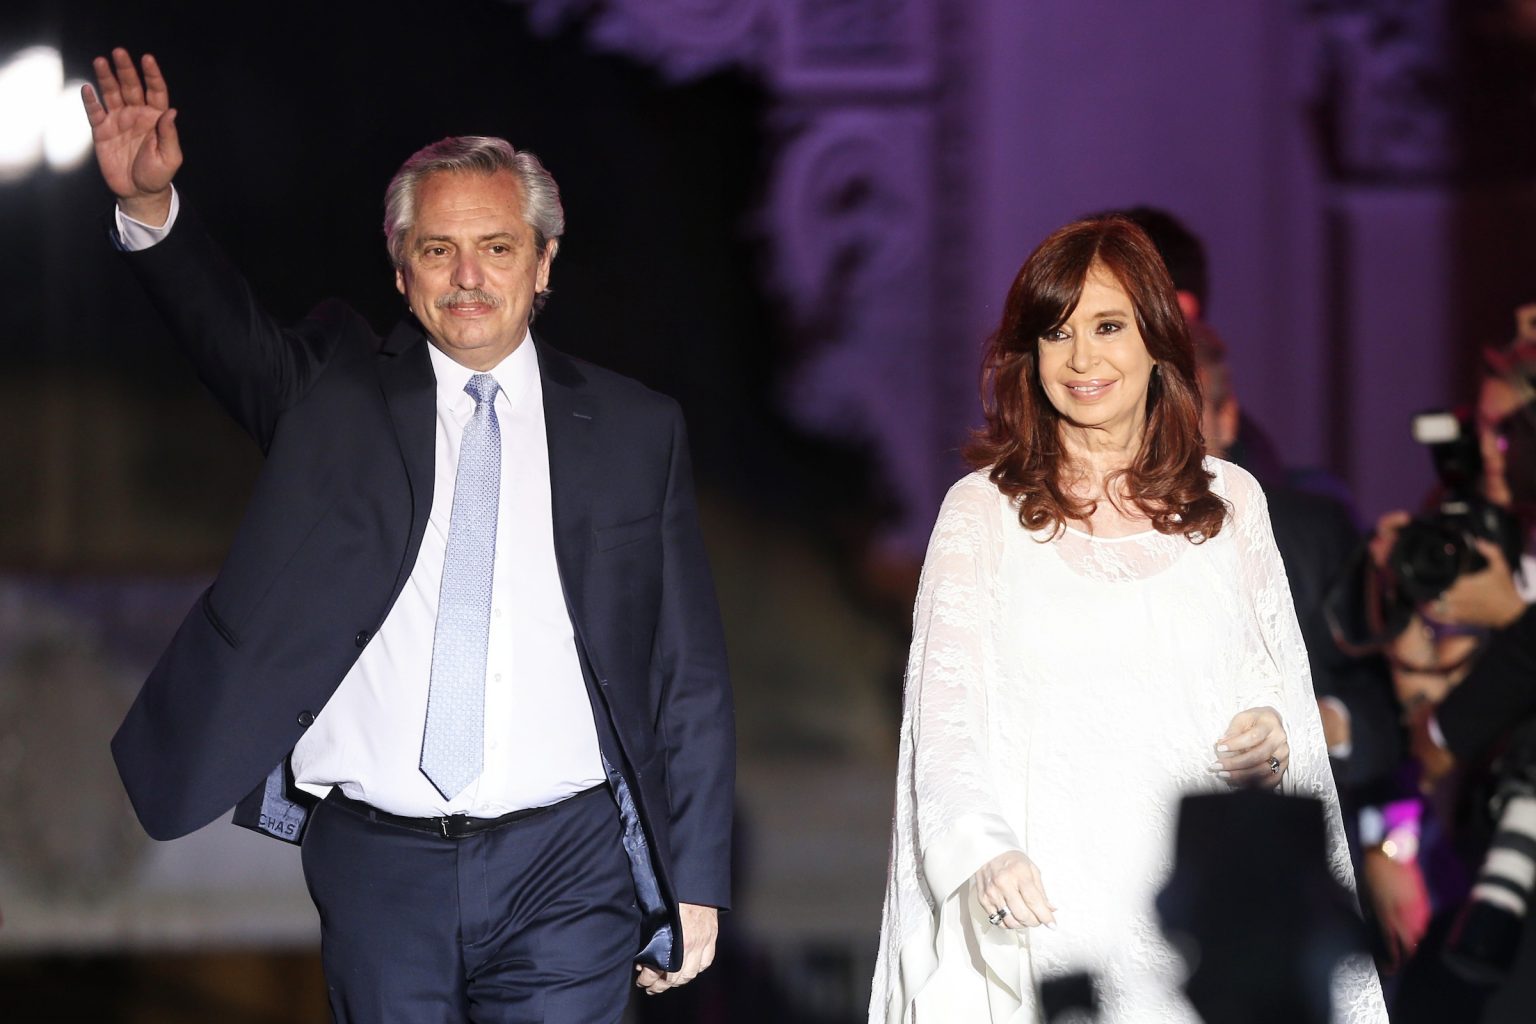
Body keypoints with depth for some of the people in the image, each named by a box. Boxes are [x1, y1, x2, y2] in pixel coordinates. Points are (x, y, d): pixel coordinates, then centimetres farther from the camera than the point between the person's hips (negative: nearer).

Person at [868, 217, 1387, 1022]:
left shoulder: (1230, 501, 11)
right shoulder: (982, 510, 2)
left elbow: (1283, 685, 16)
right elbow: (944, 714, -4)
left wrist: (1278, 739, -7)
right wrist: (982, 853, -21)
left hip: (1204, 897, 2)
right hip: (1047, 910, -2)